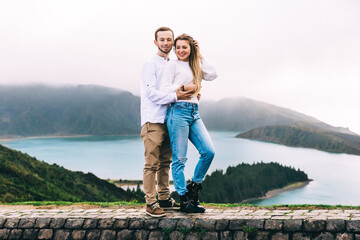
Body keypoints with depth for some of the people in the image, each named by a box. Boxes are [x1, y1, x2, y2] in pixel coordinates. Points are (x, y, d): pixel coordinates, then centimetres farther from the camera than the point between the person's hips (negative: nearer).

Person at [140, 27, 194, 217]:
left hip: (168, 120, 7)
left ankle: (164, 198, 19)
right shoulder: (150, 65, -4)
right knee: (152, 163, -7)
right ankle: (151, 203, -2)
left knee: (165, 162, 11)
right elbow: (151, 93, -13)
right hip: (153, 121, -7)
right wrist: (175, 96, -18)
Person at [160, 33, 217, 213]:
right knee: (179, 159, -4)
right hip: (178, 111, -6)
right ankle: (184, 201, 3)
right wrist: (183, 87, -11)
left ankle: (194, 187, 14)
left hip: (194, 112, 7)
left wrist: (199, 56, 9)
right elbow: (164, 89, -5)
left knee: (209, 151, -4)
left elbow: (212, 75, 6)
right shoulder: (173, 65, 1)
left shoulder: (195, 65, 20)